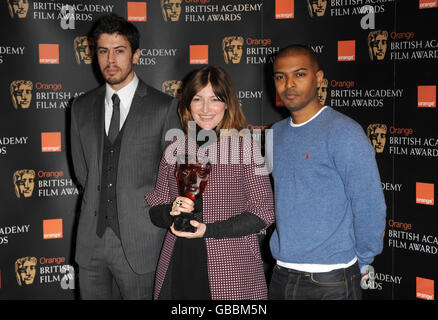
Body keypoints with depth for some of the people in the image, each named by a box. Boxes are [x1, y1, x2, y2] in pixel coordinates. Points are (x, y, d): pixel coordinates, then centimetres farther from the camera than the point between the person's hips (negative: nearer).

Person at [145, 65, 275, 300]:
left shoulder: (244, 145, -3)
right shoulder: (175, 149, 7)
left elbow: (264, 212, -6)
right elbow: (155, 210, 13)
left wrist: (209, 230, -14)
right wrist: (172, 211, -10)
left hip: (231, 272, -3)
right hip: (178, 269, 3)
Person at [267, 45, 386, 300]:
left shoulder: (343, 131, -13)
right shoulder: (276, 134, 8)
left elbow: (370, 207, -13)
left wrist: (361, 263, -4)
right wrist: (281, 246, 12)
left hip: (330, 280, -6)